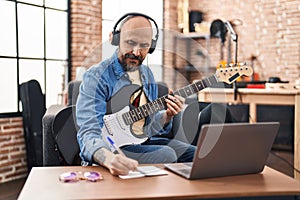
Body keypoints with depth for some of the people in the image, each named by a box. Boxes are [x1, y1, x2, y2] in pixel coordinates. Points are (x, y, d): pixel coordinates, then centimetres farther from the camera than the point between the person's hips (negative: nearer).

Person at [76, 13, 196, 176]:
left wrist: (167, 115, -5)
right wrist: (108, 158, -47)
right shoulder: (97, 76, -14)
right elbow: (89, 134, -25)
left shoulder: (147, 74, 10)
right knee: (165, 156, -28)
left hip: (142, 142, 7)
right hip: (110, 148, -7)